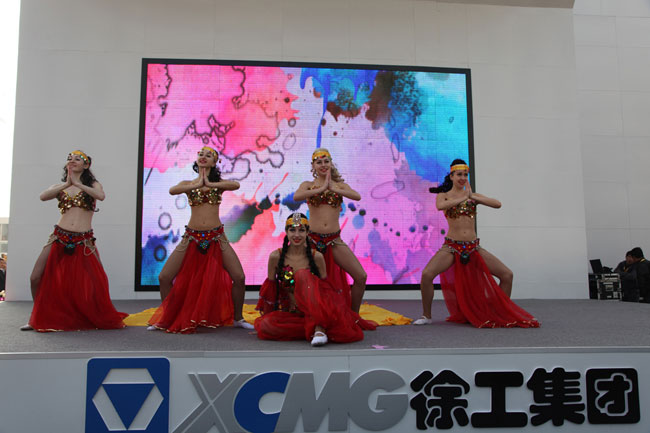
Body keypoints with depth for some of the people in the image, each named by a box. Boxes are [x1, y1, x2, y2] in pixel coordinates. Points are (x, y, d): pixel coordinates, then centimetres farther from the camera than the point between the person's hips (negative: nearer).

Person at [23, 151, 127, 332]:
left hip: (83, 241, -2)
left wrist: (77, 183, -19)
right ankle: (37, 318, 21)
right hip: (59, 238, 2)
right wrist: (67, 184, -18)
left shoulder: (93, 184, 8)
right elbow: (43, 196, -9)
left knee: (97, 282, -6)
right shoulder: (60, 186, 14)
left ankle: (104, 318, 17)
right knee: (36, 278, -2)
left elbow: (101, 196, -17)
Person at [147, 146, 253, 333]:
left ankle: (237, 319, 12)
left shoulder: (218, 183, 8)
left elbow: (236, 185, -15)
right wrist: (196, 185, -12)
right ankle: (166, 319, 19)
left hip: (216, 238, -1)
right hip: (192, 237, 1)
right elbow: (172, 190, -14)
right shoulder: (188, 184, 10)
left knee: (239, 277, -10)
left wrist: (210, 184, -13)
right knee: (164, 278, -4)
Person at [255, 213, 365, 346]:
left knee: (302, 274, -26)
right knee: (264, 326, -30)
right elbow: (269, 291, 7)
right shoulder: (276, 257, -2)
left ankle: (319, 328, -33)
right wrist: (266, 317, 10)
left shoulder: (317, 257, -3)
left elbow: (325, 290, 4)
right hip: (288, 314, 2)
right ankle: (319, 328, -19)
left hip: (315, 312, -1)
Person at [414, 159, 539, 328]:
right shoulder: (443, 195, 3)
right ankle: (427, 316, -6)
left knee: (507, 274, -3)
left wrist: (472, 197, -10)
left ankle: (504, 314, 18)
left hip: (473, 247, 4)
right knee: (426, 274, -26)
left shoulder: (474, 195, 11)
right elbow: (440, 206, -23)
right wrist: (463, 198, -14)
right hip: (451, 246, -3)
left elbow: (497, 204, -5)